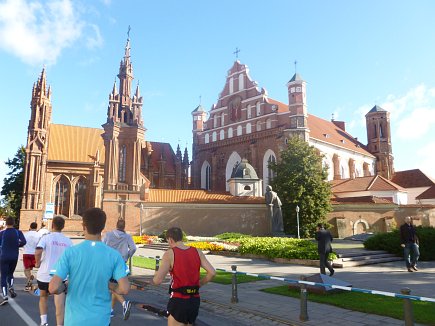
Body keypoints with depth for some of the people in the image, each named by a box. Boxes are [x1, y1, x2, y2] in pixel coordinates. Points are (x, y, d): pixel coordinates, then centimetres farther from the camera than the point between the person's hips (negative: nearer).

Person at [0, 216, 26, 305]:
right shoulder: (18, 232, -3)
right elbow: (23, 242, -16)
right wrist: (17, 245, 4)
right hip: (14, 257, 2)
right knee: (10, 273, 24)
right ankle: (11, 287, 2)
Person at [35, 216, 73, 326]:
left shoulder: (46, 237, -6)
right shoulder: (68, 241, 3)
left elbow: (38, 252, -22)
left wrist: (38, 263, -5)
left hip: (44, 274, 0)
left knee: (43, 297, 25)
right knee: (60, 303, -2)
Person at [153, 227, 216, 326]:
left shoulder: (169, 253, -10)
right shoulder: (197, 252, 3)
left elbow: (157, 280, -15)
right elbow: (212, 272, -3)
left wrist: (156, 274, 8)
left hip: (178, 300, -5)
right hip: (195, 300, 5)